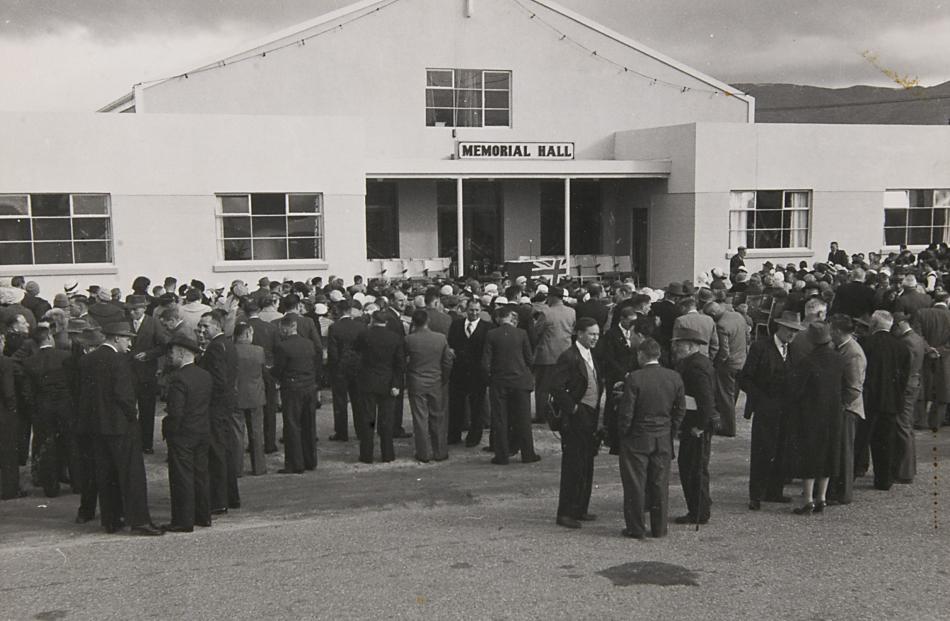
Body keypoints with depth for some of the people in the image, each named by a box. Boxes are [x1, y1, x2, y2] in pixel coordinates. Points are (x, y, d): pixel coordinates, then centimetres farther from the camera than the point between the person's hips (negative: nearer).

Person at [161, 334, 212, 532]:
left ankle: (183, 521, 6)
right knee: (201, 474, 15)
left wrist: (168, 428, -7)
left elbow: (176, 412, -23)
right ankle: (203, 516, 23)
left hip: (182, 434, -8)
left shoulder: (179, 378, -20)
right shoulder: (206, 376, 5)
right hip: (203, 432, 8)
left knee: (182, 478, 0)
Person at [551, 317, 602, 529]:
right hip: (575, 418, -9)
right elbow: (556, 387, -21)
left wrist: (597, 409, 12)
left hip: (591, 416, 9)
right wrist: (572, 408, -17)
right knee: (573, 465, -6)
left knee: (587, 465, 13)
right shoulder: (569, 357, -14)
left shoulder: (593, 356, 13)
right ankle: (565, 513, 0)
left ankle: (580, 509, 22)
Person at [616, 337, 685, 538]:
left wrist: (623, 432, 2)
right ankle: (659, 528, 18)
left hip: (637, 439, -4)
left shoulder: (634, 379, -16)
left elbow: (626, 412, -14)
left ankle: (636, 528, 11)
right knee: (660, 483, 12)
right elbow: (680, 409, 6)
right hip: (663, 439, 4)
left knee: (635, 484, 6)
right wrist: (670, 432, 15)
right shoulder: (674, 377, -1)